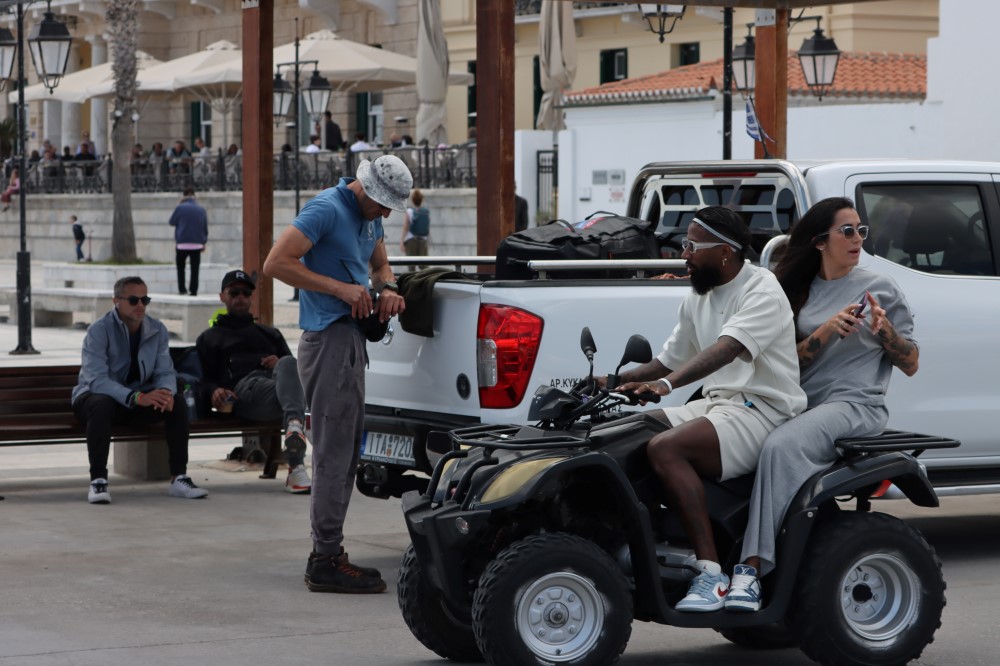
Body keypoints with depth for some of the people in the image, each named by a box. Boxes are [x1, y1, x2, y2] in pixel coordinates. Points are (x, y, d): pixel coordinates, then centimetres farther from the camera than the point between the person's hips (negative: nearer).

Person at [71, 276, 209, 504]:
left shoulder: (157, 331, 0)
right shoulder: (99, 330, -17)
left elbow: (165, 372, -3)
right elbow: (96, 380, -28)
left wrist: (165, 392, -30)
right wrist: (136, 398, -42)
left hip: (139, 398, 5)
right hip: (96, 396, -5)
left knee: (177, 402, -20)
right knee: (102, 404, -39)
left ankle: (179, 478, -17)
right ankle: (98, 481, -34)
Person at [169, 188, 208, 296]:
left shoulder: (180, 208, -7)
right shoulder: (201, 209, 4)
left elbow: (172, 222, 7)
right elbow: (205, 227, 8)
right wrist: (204, 242, 18)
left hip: (183, 243, -2)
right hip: (197, 244, 2)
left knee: (180, 267, 12)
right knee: (194, 268, 4)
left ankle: (181, 289, 1)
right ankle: (194, 290, 0)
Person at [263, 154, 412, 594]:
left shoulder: (370, 216, 15)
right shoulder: (326, 210, -14)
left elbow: (380, 264, 31)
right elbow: (276, 264, -21)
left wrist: (386, 287, 7)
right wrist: (340, 288, -20)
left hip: (351, 339, 10)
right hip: (329, 340, -10)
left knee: (345, 451, 12)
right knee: (334, 453, -9)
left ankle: (326, 554, 18)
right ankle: (327, 562, -7)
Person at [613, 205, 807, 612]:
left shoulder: (762, 290, -11)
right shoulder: (697, 299, 17)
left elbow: (727, 349, -28)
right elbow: (670, 360, 24)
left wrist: (667, 384, -42)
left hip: (762, 410, -9)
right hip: (716, 403, 9)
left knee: (664, 449, -31)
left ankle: (711, 573, -32)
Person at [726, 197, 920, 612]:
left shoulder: (881, 288, 7)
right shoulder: (800, 290, 17)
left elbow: (911, 364, 7)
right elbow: (793, 361, 8)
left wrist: (883, 329, -12)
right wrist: (827, 330, -10)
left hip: (856, 404, -4)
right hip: (802, 404, 5)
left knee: (782, 445, -34)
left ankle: (753, 567, -39)